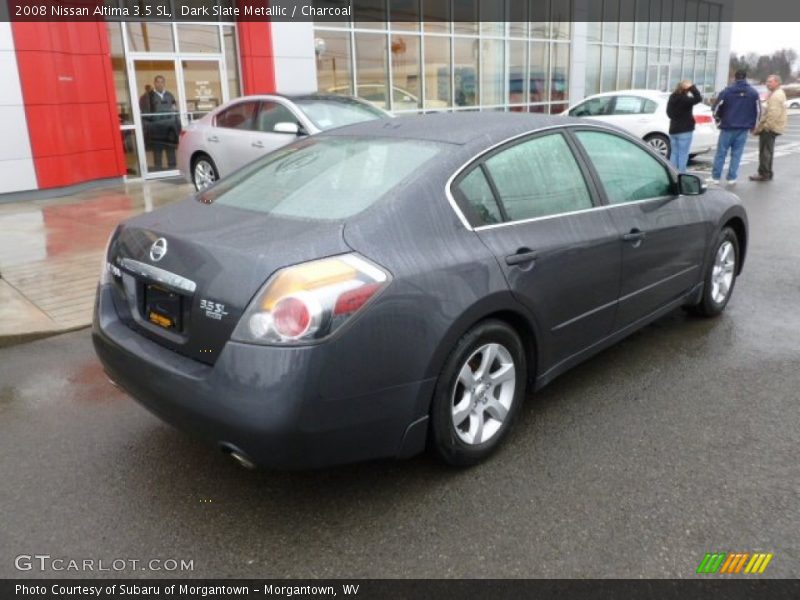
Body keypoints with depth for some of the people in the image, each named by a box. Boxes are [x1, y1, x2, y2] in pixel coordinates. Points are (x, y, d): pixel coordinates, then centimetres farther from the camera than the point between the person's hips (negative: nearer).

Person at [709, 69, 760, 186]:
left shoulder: (727, 91, -7)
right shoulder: (753, 92, 3)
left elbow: (716, 108, -2)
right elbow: (758, 110, 7)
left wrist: (721, 118, 17)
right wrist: (753, 124, 21)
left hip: (728, 127, -2)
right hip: (744, 128, 2)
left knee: (721, 153, 4)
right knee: (736, 154, 6)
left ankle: (715, 177, 6)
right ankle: (731, 178, 6)